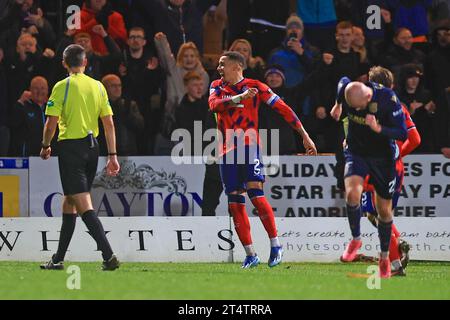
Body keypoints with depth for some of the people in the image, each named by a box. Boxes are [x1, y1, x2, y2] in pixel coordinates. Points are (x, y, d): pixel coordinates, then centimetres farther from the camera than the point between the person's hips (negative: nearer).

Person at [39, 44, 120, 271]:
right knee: (69, 203, 16)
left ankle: (108, 255, -23)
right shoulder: (98, 86, 7)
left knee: (83, 205, -10)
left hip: (70, 146, -6)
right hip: (92, 146, 6)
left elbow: (51, 123, -10)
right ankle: (58, 259, 21)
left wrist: (45, 146, 7)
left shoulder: (62, 87, -7)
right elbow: (109, 123, 6)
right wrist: (112, 155, 9)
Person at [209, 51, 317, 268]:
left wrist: (304, 135, -5)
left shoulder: (255, 87, 0)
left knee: (255, 194, -19)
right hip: (227, 152, 4)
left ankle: (275, 244, -8)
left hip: (249, 147, -4)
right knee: (234, 203, 2)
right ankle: (250, 255, 8)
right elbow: (214, 104, -10)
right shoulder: (217, 87, 12)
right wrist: (240, 97, -26)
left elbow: (283, 109, -1)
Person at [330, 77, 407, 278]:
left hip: (382, 158, -1)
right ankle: (356, 239, -2)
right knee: (352, 193, -26)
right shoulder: (346, 90, -17)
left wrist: (378, 128, -38)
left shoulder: (388, 99, -25)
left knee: (384, 210, 6)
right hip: (356, 153, 1)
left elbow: (403, 134, -23)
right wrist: (338, 106, 27)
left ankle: (384, 258, 25)